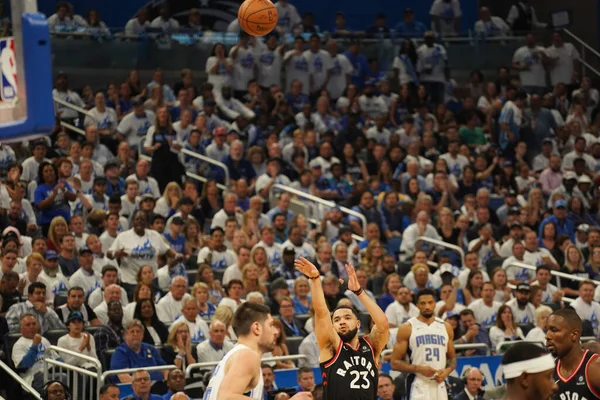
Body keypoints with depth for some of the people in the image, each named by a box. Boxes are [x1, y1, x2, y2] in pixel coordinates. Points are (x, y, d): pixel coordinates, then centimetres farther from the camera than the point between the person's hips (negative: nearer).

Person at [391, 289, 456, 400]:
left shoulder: (446, 327, 11)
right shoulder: (407, 328, -2)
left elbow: (452, 358, 19)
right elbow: (395, 363, -3)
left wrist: (447, 371, -4)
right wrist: (419, 369, -17)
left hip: (439, 386, 5)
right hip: (419, 388, -5)